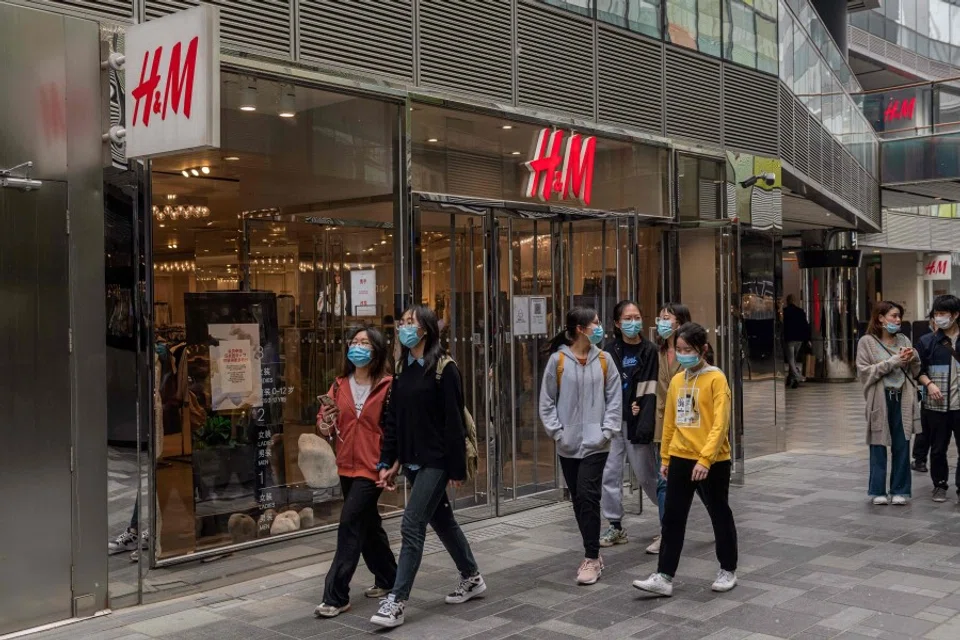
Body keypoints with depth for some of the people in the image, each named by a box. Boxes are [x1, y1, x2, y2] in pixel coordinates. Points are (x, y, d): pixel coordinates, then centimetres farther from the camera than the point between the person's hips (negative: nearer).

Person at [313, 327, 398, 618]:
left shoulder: (388, 386, -9)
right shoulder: (340, 386, 6)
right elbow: (324, 422, 7)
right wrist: (325, 425, -14)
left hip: (373, 466, -6)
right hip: (347, 466, 6)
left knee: (350, 524, -9)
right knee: (368, 524, 17)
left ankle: (336, 596, -3)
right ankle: (387, 579, 35)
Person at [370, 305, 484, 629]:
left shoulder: (444, 368, -12)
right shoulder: (402, 369, 9)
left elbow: (454, 421, -14)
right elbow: (393, 419, 10)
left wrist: (457, 468, -14)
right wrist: (388, 462, 6)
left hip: (436, 461, -7)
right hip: (413, 461, 7)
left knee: (412, 526, -10)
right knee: (442, 520, 17)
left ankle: (396, 601, -5)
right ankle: (472, 578, 34)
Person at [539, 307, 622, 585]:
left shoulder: (604, 360, 0)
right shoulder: (558, 360, -4)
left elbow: (615, 399, 2)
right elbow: (547, 401, 0)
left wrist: (606, 432, -7)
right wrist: (557, 432, -6)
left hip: (595, 443, -1)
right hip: (568, 444, 1)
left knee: (588, 496, -10)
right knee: (578, 499, 9)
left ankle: (591, 559, -1)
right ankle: (593, 554, 23)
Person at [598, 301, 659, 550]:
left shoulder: (649, 351, -3)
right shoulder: (611, 351, 5)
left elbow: (651, 392, -7)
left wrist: (645, 424, -15)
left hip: (636, 422, -3)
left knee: (646, 475, 4)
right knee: (609, 474, 2)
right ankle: (615, 527, 14)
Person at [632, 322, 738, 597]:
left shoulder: (716, 379, -11)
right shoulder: (676, 381, 8)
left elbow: (720, 423, -17)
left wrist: (705, 458, -23)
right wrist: (665, 457, 14)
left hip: (712, 462, -5)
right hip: (680, 459, 6)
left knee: (720, 516, 10)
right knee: (672, 518, 5)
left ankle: (728, 571, 26)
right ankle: (664, 577, 8)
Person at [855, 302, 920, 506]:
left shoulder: (904, 340, 10)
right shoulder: (867, 342, -1)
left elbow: (914, 372, 15)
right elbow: (864, 372, -9)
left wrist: (913, 358, -7)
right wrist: (893, 361, -15)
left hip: (902, 399, 3)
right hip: (880, 400, -3)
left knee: (902, 447, 5)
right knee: (879, 447, 5)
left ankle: (900, 490, 15)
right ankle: (878, 491, 14)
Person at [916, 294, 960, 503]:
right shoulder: (927, 341, 3)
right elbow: (919, 369, 5)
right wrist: (929, 384, -12)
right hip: (936, 404, 1)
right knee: (938, 448, 9)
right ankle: (940, 485, 23)